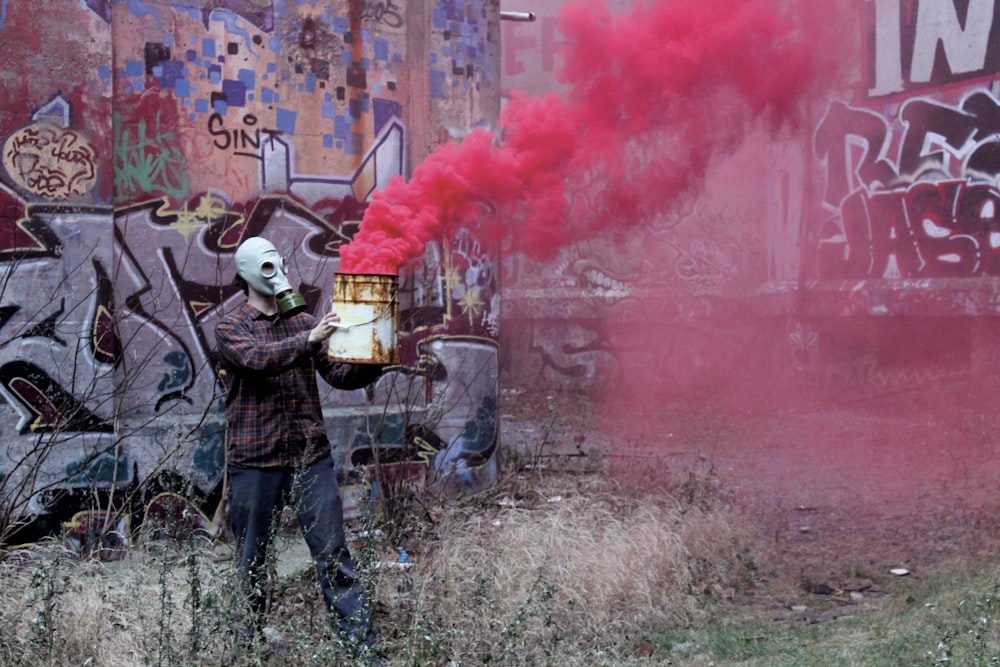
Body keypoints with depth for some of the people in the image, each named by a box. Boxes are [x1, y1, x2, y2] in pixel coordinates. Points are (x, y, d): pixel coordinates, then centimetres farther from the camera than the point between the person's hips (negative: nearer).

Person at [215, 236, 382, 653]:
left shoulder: (304, 321, 12)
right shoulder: (231, 329, 1)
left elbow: (338, 374, 7)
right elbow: (257, 357, -20)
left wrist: (372, 364, -13)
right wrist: (309, 340, -33)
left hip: (311, 457, 2)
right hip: (255, 462, -2)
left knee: (333, 555, -1)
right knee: (251, 559, 9)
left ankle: (361, 645, -1)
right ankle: (250, 631, 29)